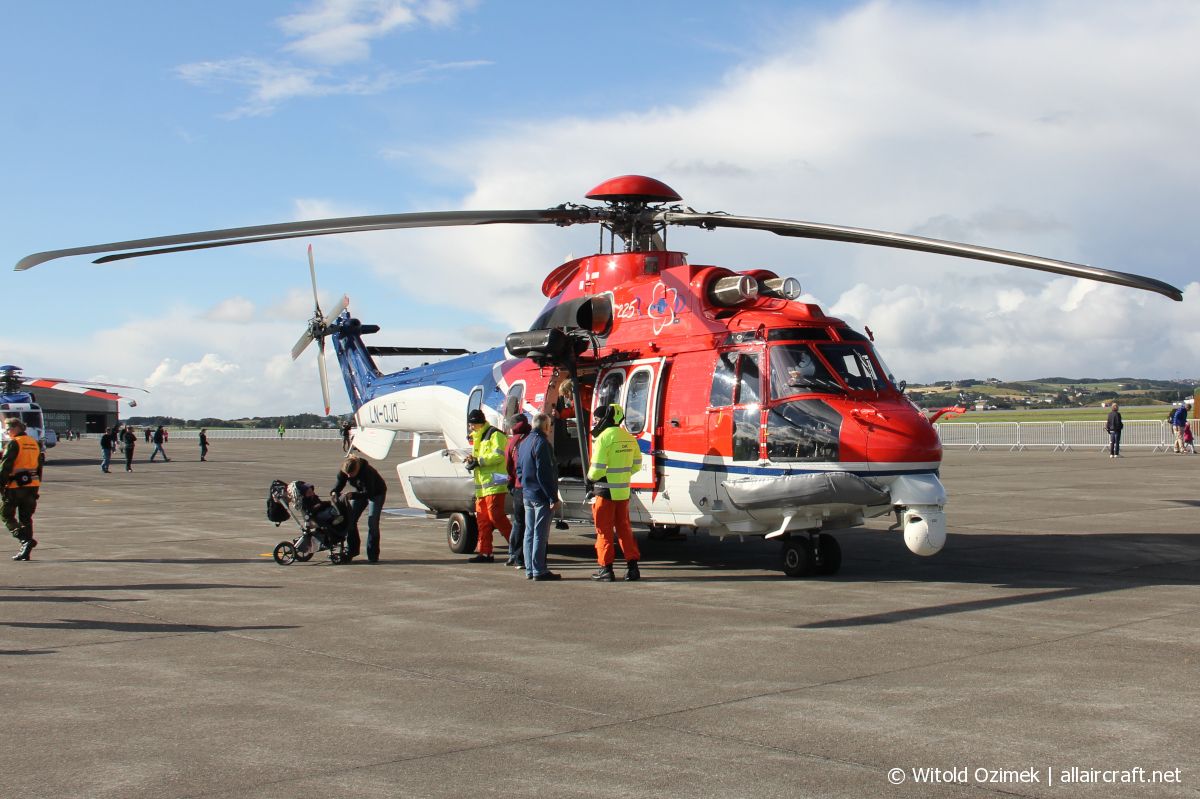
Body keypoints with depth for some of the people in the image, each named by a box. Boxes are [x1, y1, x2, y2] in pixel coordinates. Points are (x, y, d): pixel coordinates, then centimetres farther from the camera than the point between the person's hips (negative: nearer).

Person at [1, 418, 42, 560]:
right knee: (26, 517, 10)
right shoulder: (34, 443, 15)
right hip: (32, 485, 7)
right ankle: (25, 552, 7)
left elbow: (5, 466, -14)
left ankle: (26, 539, -14)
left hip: (15, 486, -7)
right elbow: (39, 467, 18)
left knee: (6, 515, 3)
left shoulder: (13, 443, -9)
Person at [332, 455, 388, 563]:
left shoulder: (367, 472, -38)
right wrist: (335, 492, -31)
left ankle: (373, 555, -9)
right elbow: (339, 482, -10)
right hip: (360, 492, 6)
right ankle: (351, 550, 11)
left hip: (376, 493, -6)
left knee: (372, 522, -15)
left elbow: (368, 493, -36)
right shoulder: (344, 470, -22)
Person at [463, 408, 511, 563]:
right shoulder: (476, 438, 24)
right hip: (482, 486, 9)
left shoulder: (495, 435, -6)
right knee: (482, 519, 7)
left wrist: (479, 461, -18)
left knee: (495, 515, -15)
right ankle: (484, 552, 10)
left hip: (494, 484, -9)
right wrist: (471, 461, 7)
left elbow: (498, 455, -18)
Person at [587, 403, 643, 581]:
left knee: (604, 530, 3)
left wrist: (591, 477, 3)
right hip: (623, 491, 6)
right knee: (624, 528, 14)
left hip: (605, 491, -6)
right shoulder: (629, 438, 6)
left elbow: (597, 468, -18)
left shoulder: (604, 438, -15)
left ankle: (606, 569, 5)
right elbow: (636, 465, 12)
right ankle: (632, 567, 12)